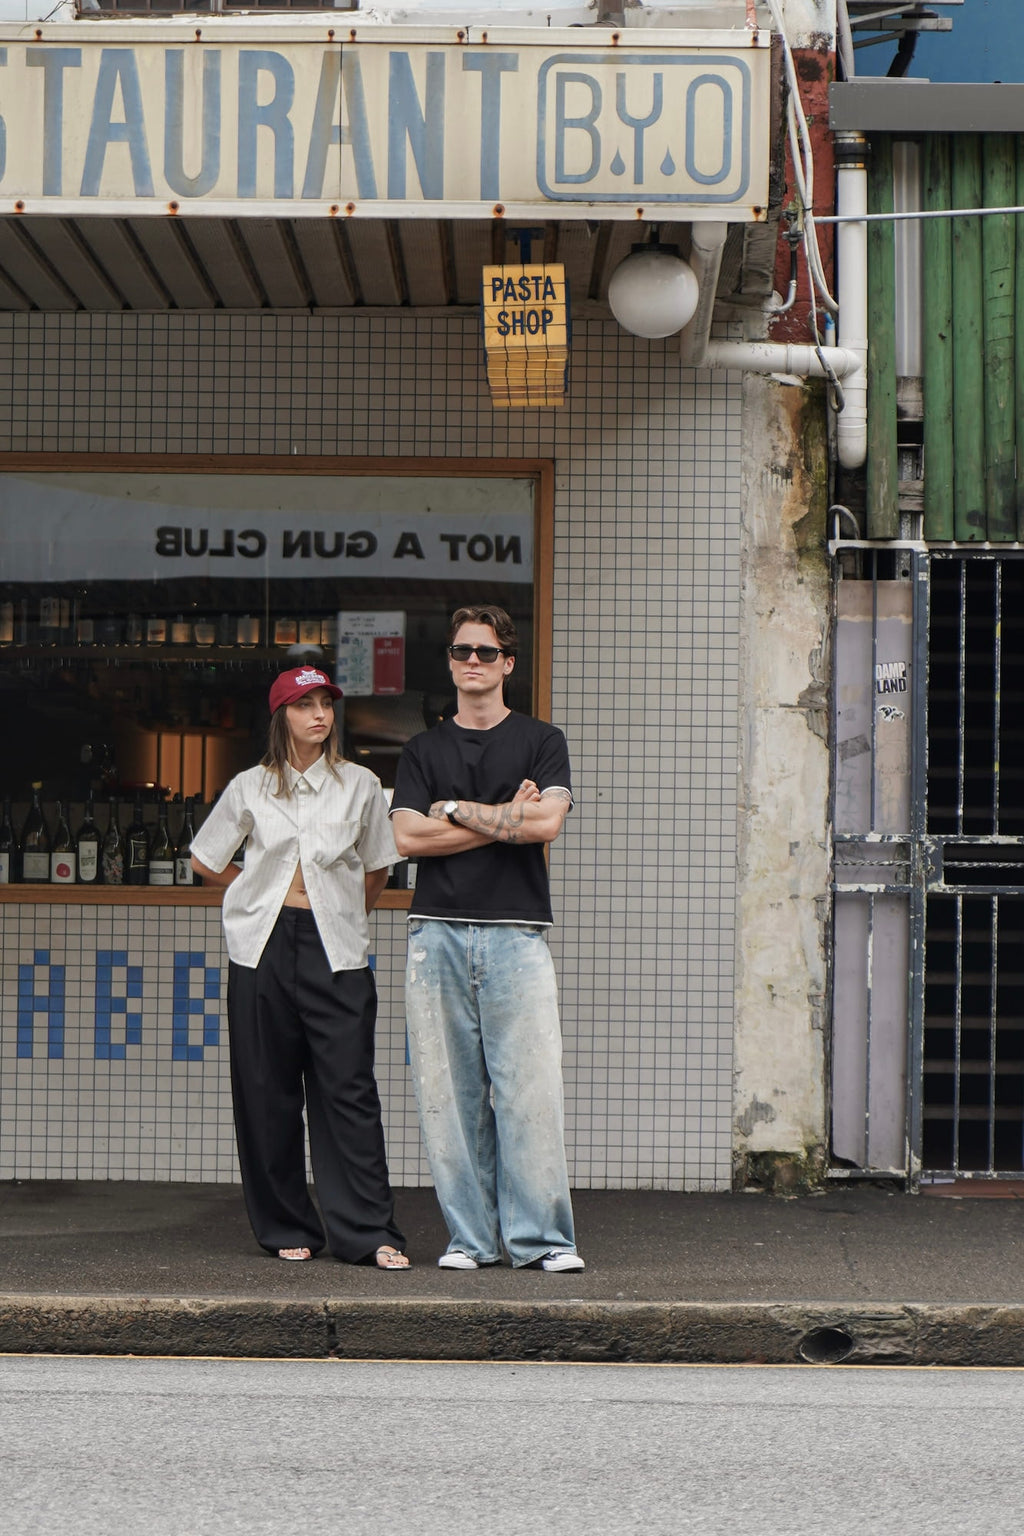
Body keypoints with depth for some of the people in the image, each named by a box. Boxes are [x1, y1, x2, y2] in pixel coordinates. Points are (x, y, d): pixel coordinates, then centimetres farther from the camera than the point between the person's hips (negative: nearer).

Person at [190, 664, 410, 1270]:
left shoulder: (360, 785, 6)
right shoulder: (251, 788, 7)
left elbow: (377, 868, 18)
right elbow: (206, 861, 17)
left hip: (336, 950, -1)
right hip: (264, 947, 1)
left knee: (348, 1091, -8)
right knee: (269, 1094, 2)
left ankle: (370, 1234, -8)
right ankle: (288, 1228, 11)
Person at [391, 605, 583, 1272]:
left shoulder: (541, 741, 10)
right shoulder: (423, 751, 16)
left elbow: (545, 822, -7)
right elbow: (408, 836, 1)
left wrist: (455, 810, -1)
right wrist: (504, 820, -3)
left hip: (516, 933, -2)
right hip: (438, 934, 2)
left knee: (530, 1087, -8)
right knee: (449, 1092, 0)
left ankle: (540, 1237, -2)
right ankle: (470, 1237, 6)